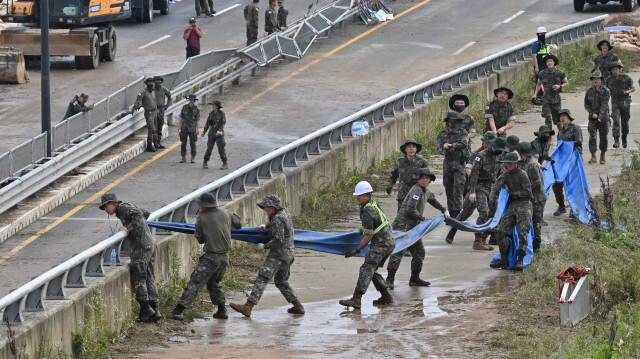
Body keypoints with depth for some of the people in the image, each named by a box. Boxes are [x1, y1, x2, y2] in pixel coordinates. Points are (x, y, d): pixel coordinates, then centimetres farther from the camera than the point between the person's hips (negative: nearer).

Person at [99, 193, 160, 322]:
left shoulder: (123, 208, -5)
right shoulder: (128, 208, 22)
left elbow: (138, 214, -21)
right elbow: (146, 213, 33)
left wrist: (129, 228, -19)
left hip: (141, 243, -10)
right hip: (150, 241, 10)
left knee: (138, 277, -6)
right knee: (149, 278, 9)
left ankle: (145, 308, -8)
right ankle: (154, 309, 7)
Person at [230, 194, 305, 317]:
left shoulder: (277, 219, -17)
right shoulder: (285, 212, 11)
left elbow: (278, 240, -22)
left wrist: (265, 246, -11)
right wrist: (266, 226, 12)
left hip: (278, 255, -10)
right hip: (289, 254, 10)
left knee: (262, 278, -15)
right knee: (281, 282, 24)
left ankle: (248, 307, -23)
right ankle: (298, 306, 24)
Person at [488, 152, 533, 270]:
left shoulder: (522, 174, -6)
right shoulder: (506, 175, 13)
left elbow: (527, 191, -8)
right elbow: (495, 187, 5)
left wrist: (514, 194, -4)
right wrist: (493, 200, -11)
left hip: (524, 204, -7)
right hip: (512, 206, 7)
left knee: (522, 233, -14)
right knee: (500, 231, 0)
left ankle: (520, 260, -11)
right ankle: (504, 260, 6)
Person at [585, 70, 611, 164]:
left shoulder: (605, 91, -5)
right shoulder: (589, 91, 4)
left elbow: (604, 104, -15)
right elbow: (586, 105, 6)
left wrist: (600, 116, -26)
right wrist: (592, 113, -10)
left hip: (603, 117, -1)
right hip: (592, 118, 1)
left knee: (603, 136, 8)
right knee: (592, 136, -11)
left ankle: (603, 155, 26)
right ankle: (593, 157, -11)